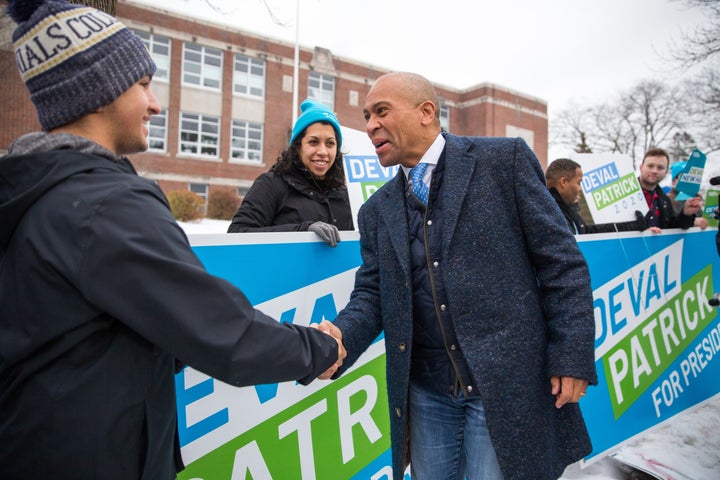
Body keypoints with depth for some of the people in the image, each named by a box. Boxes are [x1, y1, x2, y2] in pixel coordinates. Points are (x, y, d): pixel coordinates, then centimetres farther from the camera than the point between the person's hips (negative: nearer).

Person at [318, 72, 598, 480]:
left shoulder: (504, 159, -4)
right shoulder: (377, 210, 8)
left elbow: (561, 260, -5)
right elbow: (371, 293, 6)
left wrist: (573, 356, -9)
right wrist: (341, 337, -15)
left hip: (505, 382, -4)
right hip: (424, 392, 4)